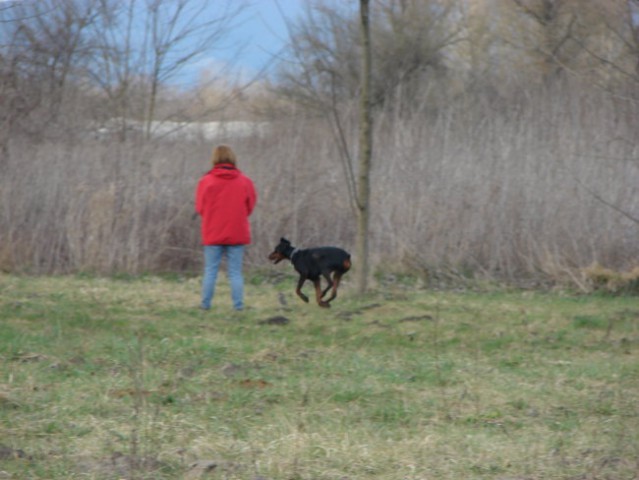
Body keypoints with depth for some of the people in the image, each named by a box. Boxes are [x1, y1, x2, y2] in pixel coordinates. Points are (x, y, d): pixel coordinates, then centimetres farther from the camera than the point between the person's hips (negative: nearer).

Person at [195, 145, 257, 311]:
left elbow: (200, 208, 1)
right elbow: (250, 206, 6)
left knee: (210, 271, 7)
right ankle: (238, 304, 0)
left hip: (213, 234, -1)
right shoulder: (245, 182, -2)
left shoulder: (206, 181, -7)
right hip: (237, 233, 1)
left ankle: (206, 303, 7)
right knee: (235, 272, 5)